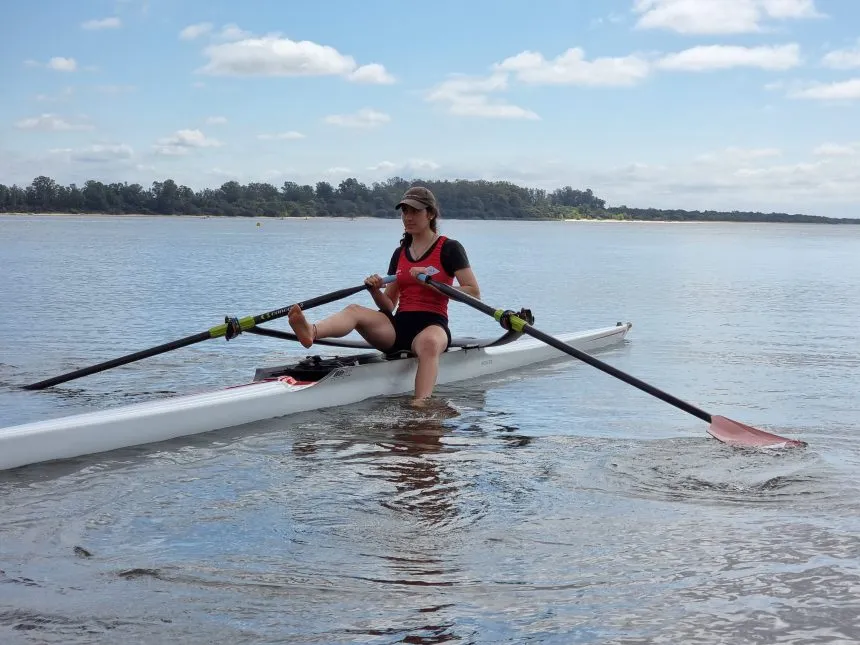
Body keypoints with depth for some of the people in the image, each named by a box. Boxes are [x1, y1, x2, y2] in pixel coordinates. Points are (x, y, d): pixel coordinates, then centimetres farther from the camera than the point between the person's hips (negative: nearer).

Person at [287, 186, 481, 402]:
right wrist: (375, 291, -6)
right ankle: (311, 332, -54)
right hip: (399, 326, 5)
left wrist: (432, 284, -14)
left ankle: (421, 406, -61)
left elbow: (474, 293, -5)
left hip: (432, 324, -5)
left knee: (429, 343, -41)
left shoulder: (449, 248, 4)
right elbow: (389, 305, 17)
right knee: (354, 310, -22)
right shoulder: (400, 253, 19)